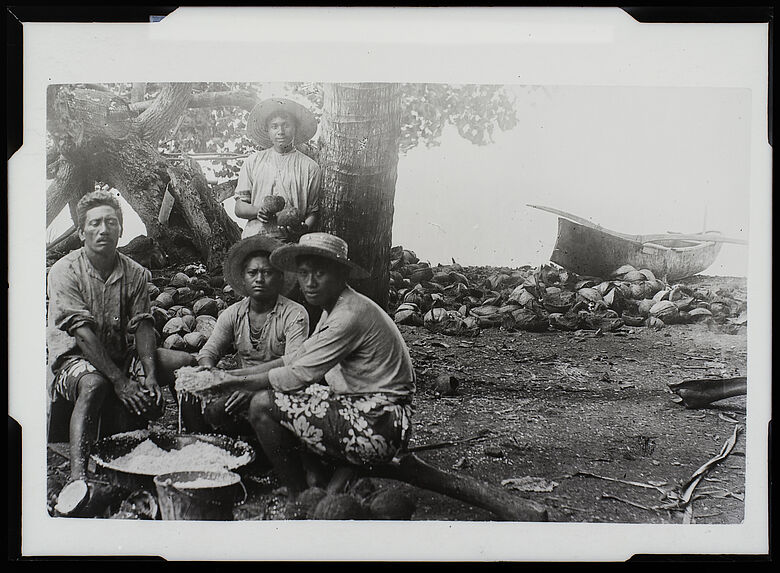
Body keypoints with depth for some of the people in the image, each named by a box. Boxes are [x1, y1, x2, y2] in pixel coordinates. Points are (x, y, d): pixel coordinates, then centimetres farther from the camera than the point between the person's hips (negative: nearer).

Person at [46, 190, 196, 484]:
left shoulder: (136, 273, 3)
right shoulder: (65, 271, -11)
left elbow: (142, 325, -3)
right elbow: (82, 332, -20)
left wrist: (150, 374, -21)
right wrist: (119, 381, -27)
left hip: (120, 354, 5)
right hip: (74, 357, -5)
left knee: (186, 362, -12)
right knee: (94, 384, -39)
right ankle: (77, 476, -44)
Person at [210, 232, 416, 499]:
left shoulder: (350, 315, -20)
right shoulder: (335, 307, 11)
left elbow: (297, 376, -18)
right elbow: (298, 357, 17)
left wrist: (239, 382, -7)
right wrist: (239, 374, 9)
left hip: (376, 428, -11)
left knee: (264, 404, -13)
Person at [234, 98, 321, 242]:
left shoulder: (309, 167, 10)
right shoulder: (253, 161, 15)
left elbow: (313, 212, 9)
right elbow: (239, 208, 14)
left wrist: (304, 228, -13)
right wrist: (257, 211, -7)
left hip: (291, 241, -1)